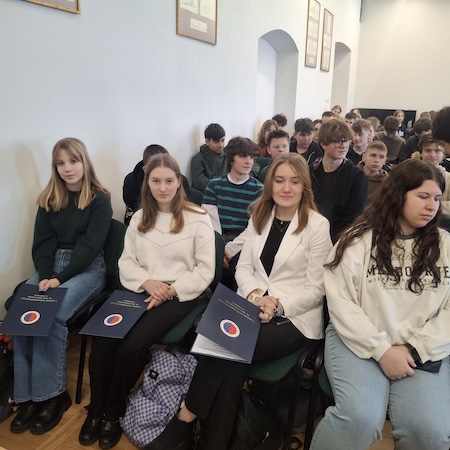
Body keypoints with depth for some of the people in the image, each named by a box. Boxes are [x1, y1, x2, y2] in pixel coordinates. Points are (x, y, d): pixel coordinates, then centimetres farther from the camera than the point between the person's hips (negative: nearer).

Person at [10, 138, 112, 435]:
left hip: (88, 269, -4)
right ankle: (28, 395, -14)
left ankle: (52, 395, -14)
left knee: (51, 315, -29)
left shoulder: (99, 200, -3)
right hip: (52, 267, 5)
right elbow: (43, 243, 4)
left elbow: (90, 246, -11)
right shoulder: (49, 199, 12)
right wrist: (44, 276, -14)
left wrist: (61, 279, -19)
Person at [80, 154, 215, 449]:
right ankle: (96, 409, 3)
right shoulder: (139, 218, 11)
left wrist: (171, 290, -16)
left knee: (131, 346, -24)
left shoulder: (198, 219, -4)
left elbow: (205, 271, -6)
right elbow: (126, 262, 10)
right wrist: (146, 282, -10)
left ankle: (113, 412, 2)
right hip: (141, 290, 4)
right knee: (103, 339, -20)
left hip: (181, 295, -4)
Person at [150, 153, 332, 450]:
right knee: (228, 356, -26)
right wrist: (254, 295, -13)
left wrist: (278, 305, -19)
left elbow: (315, 289, -7)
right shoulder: (260, 217, 10)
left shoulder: (318, 225, -5)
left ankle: (186, 417, -4)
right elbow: (244, 267, 8)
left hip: (295, 317, -4)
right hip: (253, 306, 4)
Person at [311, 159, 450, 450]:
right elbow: (340, 301, -6)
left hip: (422, 351, 3)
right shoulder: (360, 240, 0)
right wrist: (382, 349, -12)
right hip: (360, 341, -2)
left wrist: (414, 348, -9)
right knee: (361, 417, -26)